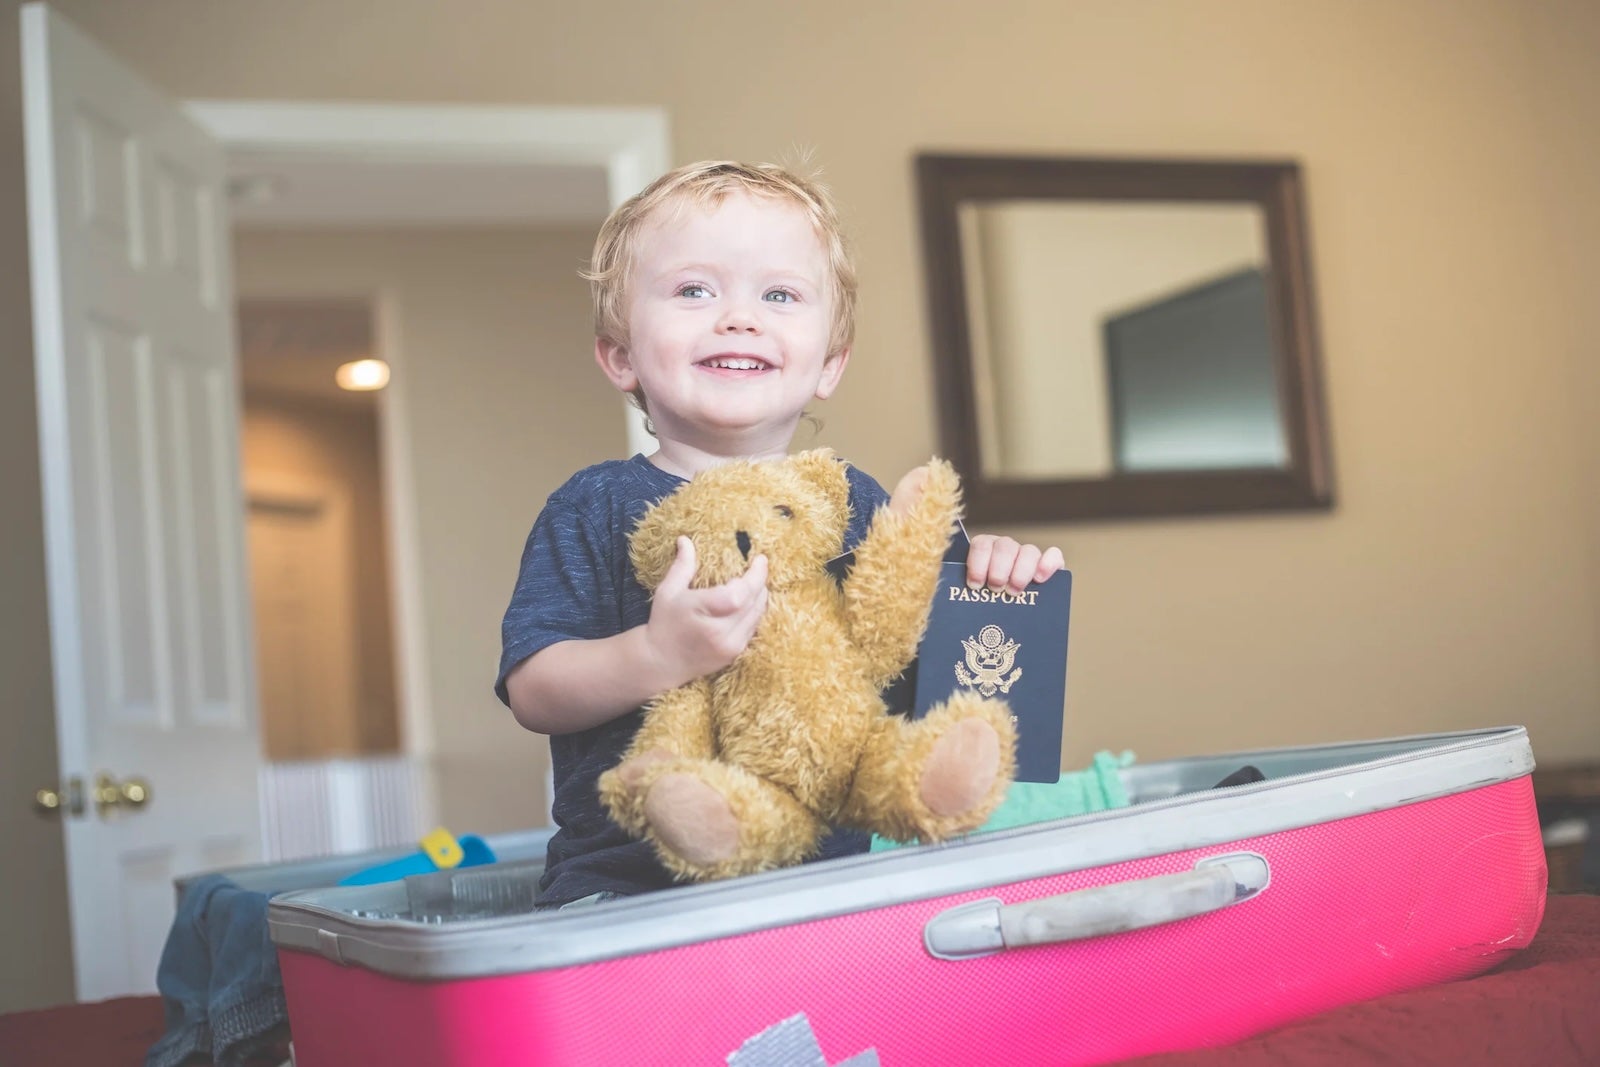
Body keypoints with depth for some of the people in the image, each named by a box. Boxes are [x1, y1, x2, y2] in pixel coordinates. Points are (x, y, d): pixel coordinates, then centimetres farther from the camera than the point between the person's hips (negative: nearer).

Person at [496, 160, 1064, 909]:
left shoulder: (855, 503, 11)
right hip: (629, 888, -3)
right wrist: (657, 657, -27)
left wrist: (986, 576, -4)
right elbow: (532, 692, -9)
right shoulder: (596, 509, -1)